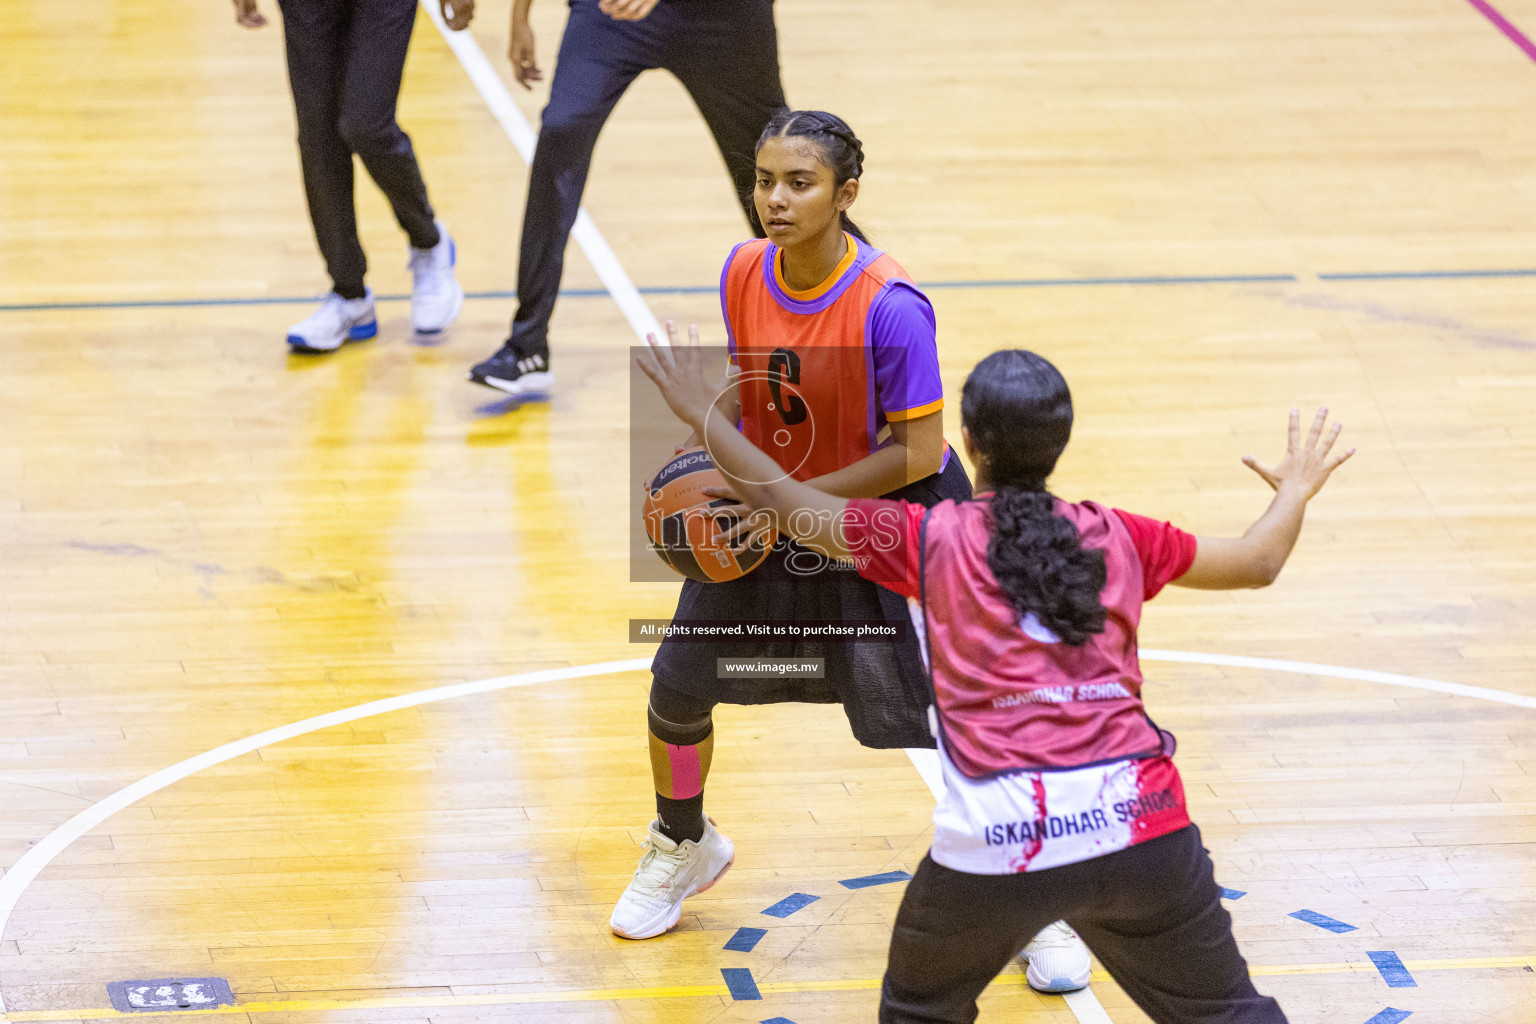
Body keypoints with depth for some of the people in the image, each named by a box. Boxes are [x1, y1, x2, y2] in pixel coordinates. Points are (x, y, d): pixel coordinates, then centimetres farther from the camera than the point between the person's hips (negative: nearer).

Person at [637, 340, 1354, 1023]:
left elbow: (781, 503, 8)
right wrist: (1296, 493, 44)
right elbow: (1258, 562, 23)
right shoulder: (1116, 538, 12)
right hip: (1140, 828, 2)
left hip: (997, 849, -2)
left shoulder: (930, 540, 4)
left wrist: (701, 413, 22)